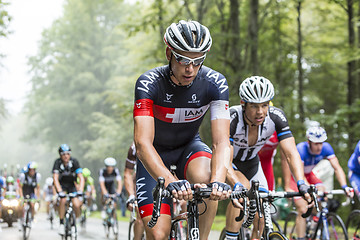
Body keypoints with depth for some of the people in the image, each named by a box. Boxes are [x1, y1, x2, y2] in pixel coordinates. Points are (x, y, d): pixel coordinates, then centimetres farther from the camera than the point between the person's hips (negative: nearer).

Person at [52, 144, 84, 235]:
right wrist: (60, 192, -43)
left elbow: (81, 178, -25)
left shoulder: (74, 161, -21)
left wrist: (80, 191, -39)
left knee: (76, 205, -19)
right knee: (63, 199, -31)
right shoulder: (58, 162, -22)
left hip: (71, 184, 1)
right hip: (61, 184, -1)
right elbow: (55, 178, -29)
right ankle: (61, 223, -18)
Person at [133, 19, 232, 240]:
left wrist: (218, 180, -50)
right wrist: (171, 182, -54)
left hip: (189, 146, 1)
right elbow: (143, 143, -38)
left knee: (205, 179, -35)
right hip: (156, 153, -1)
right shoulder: (149, 83, -29)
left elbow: (222, 142, -30)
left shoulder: (215, 83, -23)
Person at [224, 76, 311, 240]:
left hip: (250, 163, 4)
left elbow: (291, 154, -31)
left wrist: (301, 184, -47)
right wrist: (237, 186, -60)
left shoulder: (276, 117, -26)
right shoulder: (231, 118, -36)